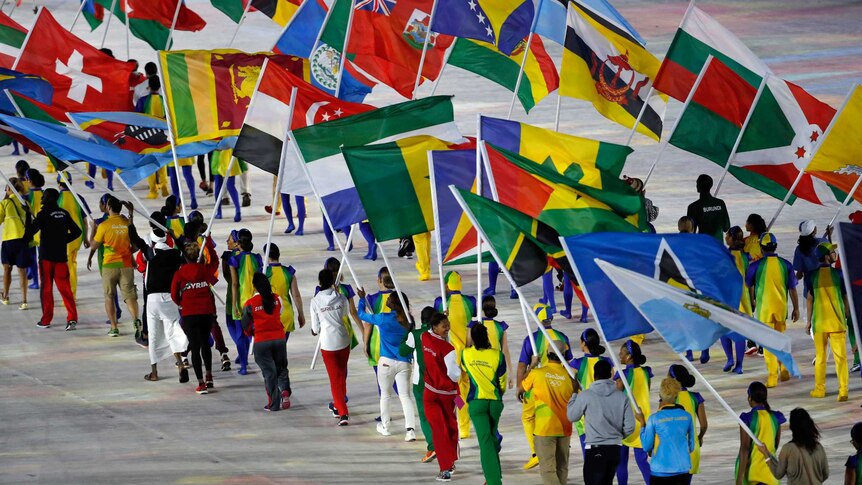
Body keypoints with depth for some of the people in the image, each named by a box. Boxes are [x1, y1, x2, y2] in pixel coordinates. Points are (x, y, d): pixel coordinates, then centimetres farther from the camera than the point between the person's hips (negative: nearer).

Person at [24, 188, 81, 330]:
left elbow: (31, 231, -18)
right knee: (64, 287, 2)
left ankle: (46, 320, 10)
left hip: (46, 256, -4)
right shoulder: (64, 214, 7)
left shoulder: (44, 214, -11)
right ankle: (72, 317, -12)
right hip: (61, 256, 4)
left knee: (46, 288, 6)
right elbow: (76, 232, 13)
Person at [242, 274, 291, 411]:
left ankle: (273, 404, 6)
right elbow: (280, 316, 8)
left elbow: (246, 325, -1)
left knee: (269, 372, 5)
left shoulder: (250, 304, -11)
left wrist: (251, 333, 20)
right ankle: (285, 391, -6)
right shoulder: (277, 299, -2)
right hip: (279, 338, 2)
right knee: (281, 368, 18)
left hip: (261, 342, -2)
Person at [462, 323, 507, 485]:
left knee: (485, 440, -8)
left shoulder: (466, 354, -2)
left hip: (476, 402, -1)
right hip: (495, 401, 1)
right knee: (492, 437, 21)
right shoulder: (497, 355, -4)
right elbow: (502, 382, 5)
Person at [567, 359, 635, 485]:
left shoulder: (585, 396, -10)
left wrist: (574, 393, 16)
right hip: (615, 449, 5)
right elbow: (629, 427, 0)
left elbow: (572, 416, 5)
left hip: (595, 450, -5)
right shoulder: (622, 396, 0)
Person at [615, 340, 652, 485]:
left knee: (621, 461, 7)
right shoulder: (645, 372, 2)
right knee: (642, 460, 4)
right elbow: (646, 395, 10)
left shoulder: (623, 374, -13)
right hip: (642, 420, 5)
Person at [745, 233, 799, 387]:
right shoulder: (785, 264, -3)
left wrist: (753, 301, 30)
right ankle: (784, 371, 22)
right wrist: (796, 308, 10)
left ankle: (773, 377, -2)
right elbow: (792, 289, 0)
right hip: (781, 307, 3)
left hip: (764, 308, -3)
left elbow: (748, 285, 11)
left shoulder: (756, 265, -7)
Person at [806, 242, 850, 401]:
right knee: (840, 357, -2)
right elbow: (846, 298, 0)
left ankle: (820, 389, 21)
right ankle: (843, 390, -9)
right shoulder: (838, 274, -6)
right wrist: (847, 316, 13)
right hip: (837, 322, -2)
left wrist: (809, 321, 12)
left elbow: (809, 299, 3)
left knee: (820, 356, 14)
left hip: (819, 322, 2)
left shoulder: (812, 276, -1)